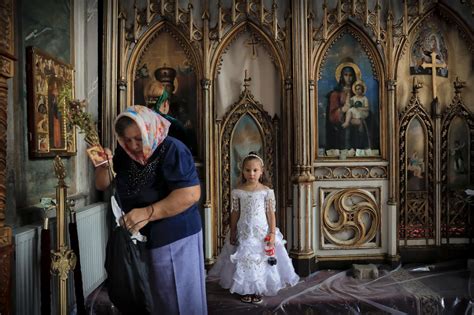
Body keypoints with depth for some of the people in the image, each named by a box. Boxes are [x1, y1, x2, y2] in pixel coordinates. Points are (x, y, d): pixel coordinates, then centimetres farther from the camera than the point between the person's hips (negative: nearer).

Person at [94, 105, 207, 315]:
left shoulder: (172, 150, -20)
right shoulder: (124, 153, 2)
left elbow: (191, 194, -29)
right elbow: (102, 185, 7)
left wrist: (147, 213, -31)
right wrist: (103, 166, -14)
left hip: (174, 238, -7)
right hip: (137, 238, 7)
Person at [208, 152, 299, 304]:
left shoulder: (267, 191, -6)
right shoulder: (237, 191, -3)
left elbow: (271, 213, -4)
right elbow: (235, 213, 3)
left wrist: (272, 233, -7)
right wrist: (233, 232, 4)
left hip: (262, 231, -1)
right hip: (243, 232, 1)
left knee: (261, 260, 7)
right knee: (243, 260, 7)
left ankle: (258, 290, 24)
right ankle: (245, 290, 24)